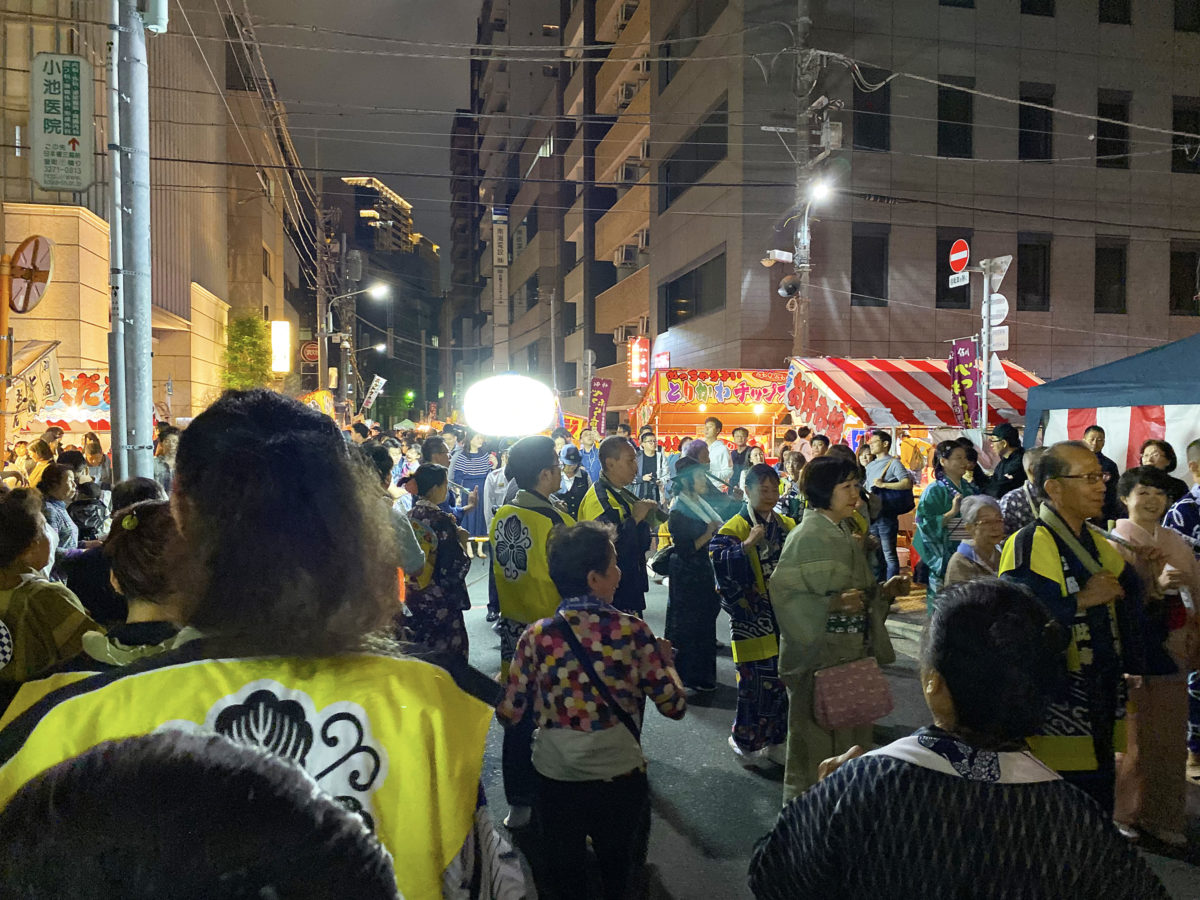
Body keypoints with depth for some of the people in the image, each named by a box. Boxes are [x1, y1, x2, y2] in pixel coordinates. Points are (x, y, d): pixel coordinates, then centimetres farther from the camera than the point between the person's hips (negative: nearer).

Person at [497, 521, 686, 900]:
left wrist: (499, 685, 14)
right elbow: (674, 706, -9)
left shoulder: (536, 636, -12)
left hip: (556, 779, 1)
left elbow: (509, 713, -6)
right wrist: (664, 659, 9)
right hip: (620, 779, -1)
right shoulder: (633, 631, -14)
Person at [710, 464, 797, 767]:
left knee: (782, 678, 10)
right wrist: (747, 545, -29)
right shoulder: (735, 528, -6)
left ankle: (775, 739, 26)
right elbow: (720, 562, -22)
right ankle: (746, 740, 17)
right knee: (755, 680, -2)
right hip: (753, 618, -5)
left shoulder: (788, 526, 10)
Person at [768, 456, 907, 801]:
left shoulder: (844, 536, 11)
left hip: (851, 652, 8)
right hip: (818, 654, -8)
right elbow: (783, 592, -21)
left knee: (849, 736, 15)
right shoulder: (807, 537, -14)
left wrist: (884, 591, 2)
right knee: (816, 740, 3)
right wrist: (833, 603, -29)